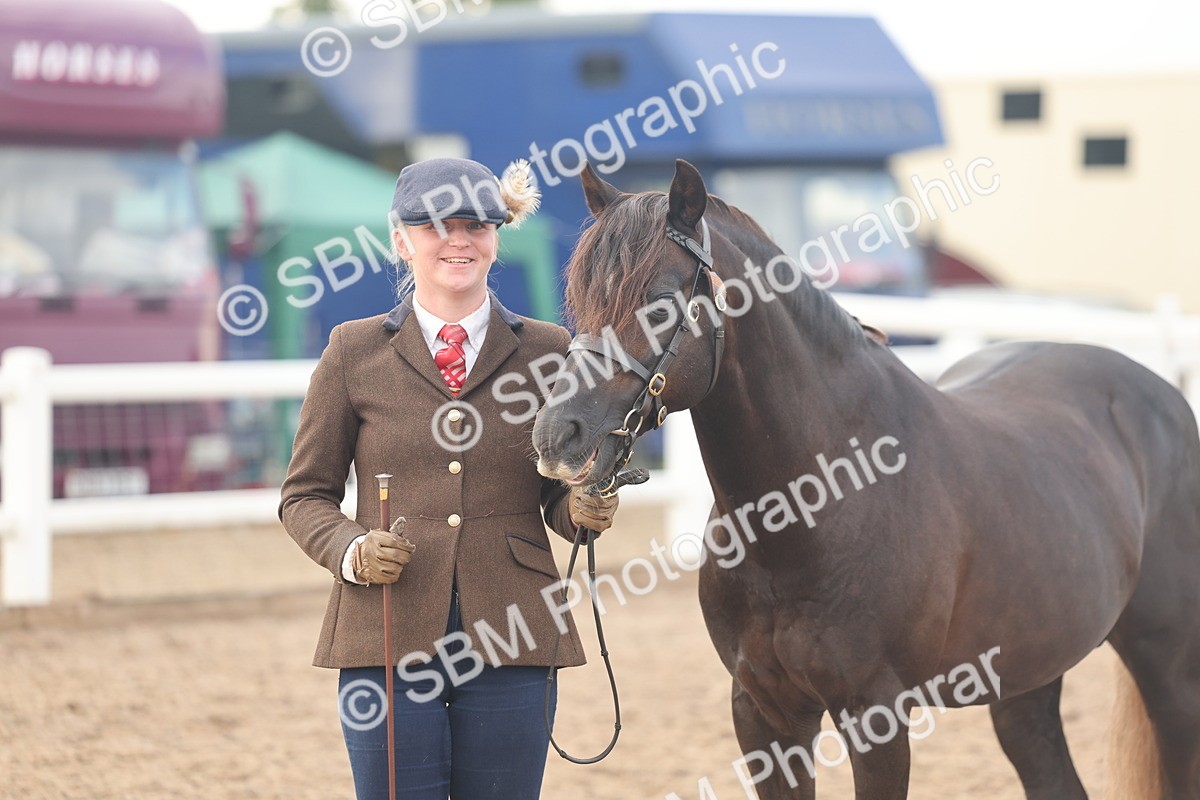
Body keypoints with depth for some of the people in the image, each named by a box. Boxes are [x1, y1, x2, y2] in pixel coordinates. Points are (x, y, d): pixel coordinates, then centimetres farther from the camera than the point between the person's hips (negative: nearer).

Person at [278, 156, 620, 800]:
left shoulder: (548, 351, 8)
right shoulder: (354, 352, 5)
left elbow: (558, 494, 13)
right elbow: (305, 494, 8)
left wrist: (583, 510, -10)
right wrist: (350, 551, -12)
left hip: (511, 636, 1)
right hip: (387, 633, -1)